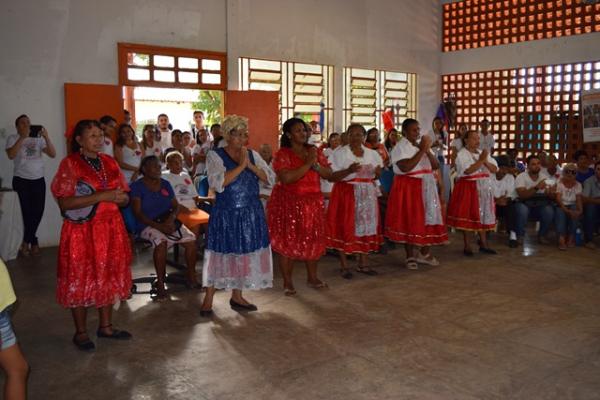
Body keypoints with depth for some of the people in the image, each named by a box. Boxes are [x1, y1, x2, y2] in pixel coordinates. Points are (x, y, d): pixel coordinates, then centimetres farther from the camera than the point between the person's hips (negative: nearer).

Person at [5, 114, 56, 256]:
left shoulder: (38, 139, 7)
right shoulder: (13, 138, 1)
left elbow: (53, 154, -3)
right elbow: (11, 155, -17)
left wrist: (46, 137, -15)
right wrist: (22, 137, -23)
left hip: (39, 180, 2)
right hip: (21, 181, -2)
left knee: (38, 212, 2)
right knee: (27, 212, -1)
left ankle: (27, 242, 22)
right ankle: (32, 242, 17)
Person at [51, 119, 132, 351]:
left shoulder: (109, 163, 8)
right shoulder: (69, 164, -8)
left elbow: (125, 198, 12)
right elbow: (64, 203, -17)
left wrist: (119, 197, -12)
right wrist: (101, 196, -23)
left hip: (110, 229, 5)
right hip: (82, 231, -5)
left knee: (109, 278, 11)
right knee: (81, 280, 3)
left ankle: (105, 326, 26)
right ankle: (80, 332, 18)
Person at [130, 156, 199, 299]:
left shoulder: (165, 184, 14)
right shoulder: (137, 186, -2)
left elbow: (176, 206, 12)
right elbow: (137, 212, -10)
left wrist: (171, 218, -12)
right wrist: (158, 226, -22)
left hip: (169, 222, 5)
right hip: (149, 225, -5)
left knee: (191, 239, -20)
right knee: (161, 241, -36)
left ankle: (191, 275, -5)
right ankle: (160, 282, -24)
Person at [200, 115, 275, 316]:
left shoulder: (252, 155, 8)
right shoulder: (215, 156, -5)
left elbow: (270, 178, -2)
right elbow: (218, 183, -21)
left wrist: (250, 165, -14)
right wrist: (241, 165, -19)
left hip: (252, 214, 5)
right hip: (226, 214, -4)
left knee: (245, 253, 9)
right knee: (221, 253, 0)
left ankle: (237, 296, 25)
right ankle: (208, 299, 13)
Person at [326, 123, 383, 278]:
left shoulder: (372, 154, 11)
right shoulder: (339, 153, -3)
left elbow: (376, 176, 17)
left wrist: (377, 171, -6)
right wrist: (349, 170, -24)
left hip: (366, 195, 5)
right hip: (346, 194, -4)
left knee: (366, 227, 6)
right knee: (345, 228, -4)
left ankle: (363, 264, 18)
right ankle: (344, 266, 6)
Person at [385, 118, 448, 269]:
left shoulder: (422, 145, 13)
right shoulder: (400, 147, -9)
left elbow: (436, 165, 7)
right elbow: (405, 168, -24)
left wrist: (428, 151, -10)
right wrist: (421, 151, -19)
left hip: (426, 188, 7)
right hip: (408, 188, -7)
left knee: (429, 219, 7)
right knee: (409, 222, -1)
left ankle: (425, 253, 21)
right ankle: (410, 257, 9)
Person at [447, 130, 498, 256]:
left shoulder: (483, 152, 12)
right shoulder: (462, 154, -8)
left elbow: (495, 169, 6)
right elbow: (468, 170, -23)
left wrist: (485, 161, -10)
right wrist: (480, 160, -19)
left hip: (484, 188, 6)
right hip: (468, 188, -6)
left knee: (484, 215, 9)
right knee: (468, 216, -3)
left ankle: (483, 244, 17)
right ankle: (467, 246, 5)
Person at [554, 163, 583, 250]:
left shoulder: (578, 185, 5)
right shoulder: (559, 183, -4)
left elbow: (579, 200, -4)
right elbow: (558, 199, -15)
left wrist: (580, 210, -25)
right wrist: (566, 210, -29)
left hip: (572, 205, 2)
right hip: (561, 205, -2)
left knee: (575, 212, -33)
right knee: (560, 212, -36)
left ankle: (570, 237, -18)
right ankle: (561, 238, -36)